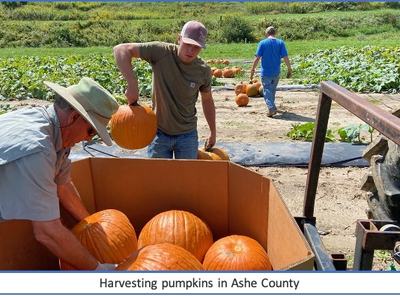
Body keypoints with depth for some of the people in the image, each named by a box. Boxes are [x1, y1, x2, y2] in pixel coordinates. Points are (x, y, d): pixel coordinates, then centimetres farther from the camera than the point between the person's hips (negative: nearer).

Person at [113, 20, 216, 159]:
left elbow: (207, 100, 9)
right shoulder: (162, 52, -16)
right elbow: (121, 49, -19)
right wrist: (132, 83, -31)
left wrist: (213, 132, 15)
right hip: (159, 132, -1)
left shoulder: (204, 71, -8)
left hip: (187, 134, 2)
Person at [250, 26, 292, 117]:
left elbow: (257, 58, -9)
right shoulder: (280, 43, -2)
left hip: (265, 72, -3)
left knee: (267, 90, 2)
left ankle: (271, 108, -14)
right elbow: (286, 58, -5)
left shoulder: (262, 43, -6)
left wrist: (252, 70, -1)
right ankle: (271, 105, 37)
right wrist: (289, 69, 4)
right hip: (276, 72, 3)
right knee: (273, 90, 21)